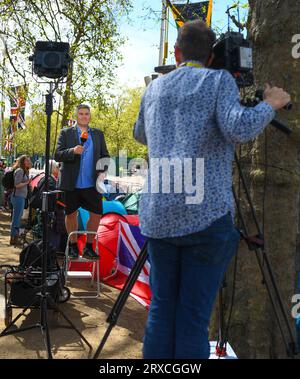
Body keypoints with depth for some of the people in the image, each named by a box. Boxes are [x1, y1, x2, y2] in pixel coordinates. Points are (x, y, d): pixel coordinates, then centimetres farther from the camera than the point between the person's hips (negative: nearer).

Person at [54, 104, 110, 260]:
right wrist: (72, 151, -21)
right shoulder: (66, 133, 5)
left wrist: (103, 170, -7)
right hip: (71, 184, -1)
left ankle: (88, 247, 12)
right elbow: (57, 155, -3)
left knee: (96, 214, -3)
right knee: (71, 214, 8)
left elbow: (105, 156, 13)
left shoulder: (98, 134, 12)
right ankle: (73, 246, 25)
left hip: (91, 184, 2)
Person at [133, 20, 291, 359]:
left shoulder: (155, 88, 17)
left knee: (161, 309, 12)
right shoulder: (219, 80, 3)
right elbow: (239, 129, -14)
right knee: (193, 317, 1)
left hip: (158, 215, 4)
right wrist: (271, 104, 3)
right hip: (205, 215, -4)